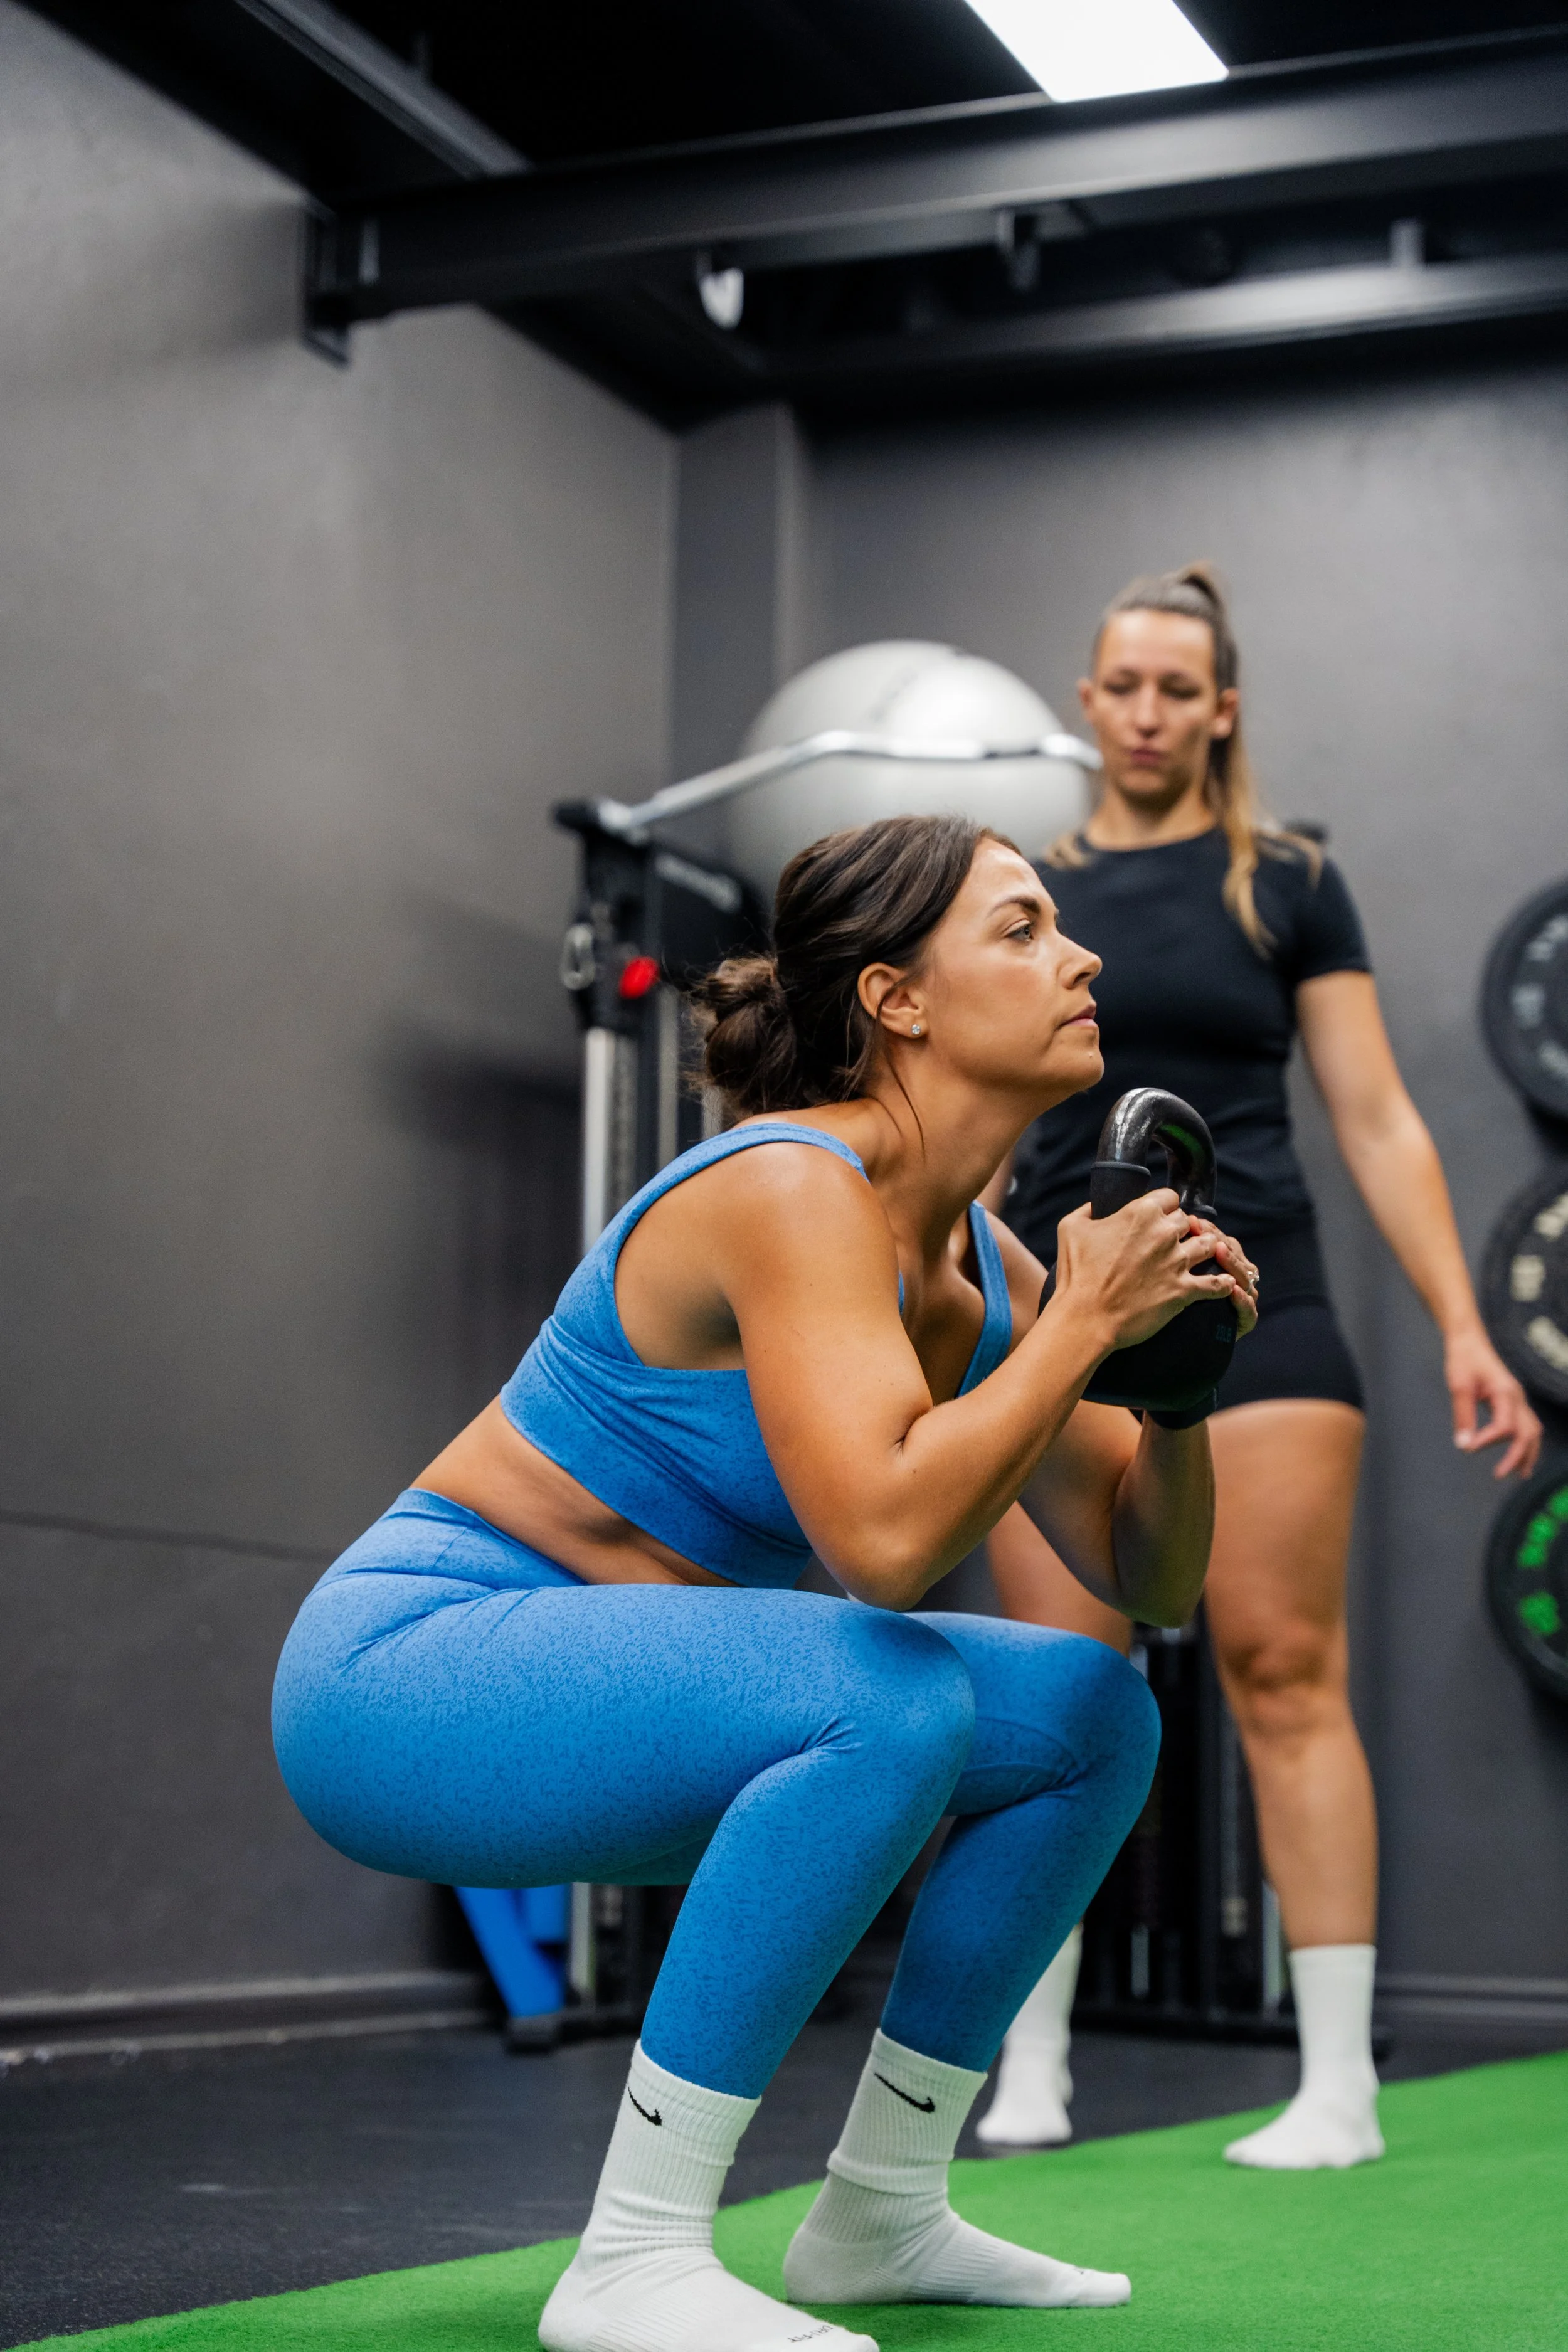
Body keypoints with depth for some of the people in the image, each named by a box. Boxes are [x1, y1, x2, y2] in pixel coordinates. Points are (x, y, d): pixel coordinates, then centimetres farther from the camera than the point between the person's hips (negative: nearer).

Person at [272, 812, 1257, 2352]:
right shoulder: (795, 1192, -22)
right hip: (409, 1672, -9)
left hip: (607, 1683, 9)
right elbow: (885, 1539, -36)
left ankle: (878, 2218, 14)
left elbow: (1149, 1581, 10)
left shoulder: (982, 1263, 4)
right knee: (897, 1705, -32)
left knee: (1098, 1717, 5)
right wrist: (1083, 1325, -25)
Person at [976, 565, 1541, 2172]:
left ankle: (1339, 2085, -1)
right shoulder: (1027, 897, 11)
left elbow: (1375, 1121, 3)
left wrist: (1463, 1329, -5)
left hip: (1250, 1314, -2)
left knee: (1285, 1680, -5)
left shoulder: (1286, 884, 5)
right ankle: (1029, 2073, 11)